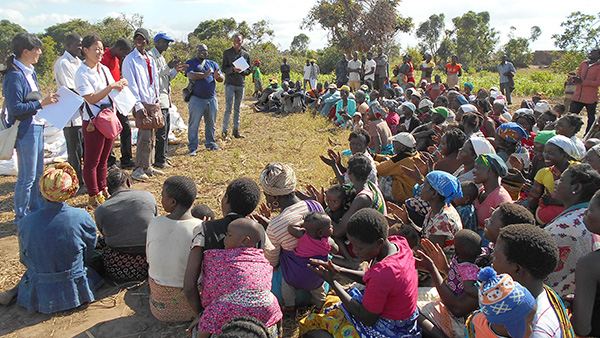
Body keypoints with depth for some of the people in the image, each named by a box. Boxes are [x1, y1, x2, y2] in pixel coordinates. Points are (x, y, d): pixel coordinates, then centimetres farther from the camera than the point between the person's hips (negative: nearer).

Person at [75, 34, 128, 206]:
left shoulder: (104, 69, 9)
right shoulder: (82, 73, -12)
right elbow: (91, 98, -20)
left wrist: (120, 85, -4)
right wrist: (111, 87, -22)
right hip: (93, 121, -7)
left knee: (103, 159, 16)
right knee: (92, 161, 4)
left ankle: (103, 191, 28)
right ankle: (93, 196, 15)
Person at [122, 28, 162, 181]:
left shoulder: (150, 59, 16)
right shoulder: (130, 59, -5)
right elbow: (131, 83, -10)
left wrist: (157, 98, 13)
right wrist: (138, 104, -15)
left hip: (153, 102, 7)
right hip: (141, 103, -7)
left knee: (152, 136, 10)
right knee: (145, 136, -11)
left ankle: (148, 167, 19)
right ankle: (139, 169, -2)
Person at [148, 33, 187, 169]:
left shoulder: (161, 57, 23)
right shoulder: (151, 55, -8)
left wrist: (176, 70, 11)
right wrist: (169, 67, -20)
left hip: (165, 97, 10)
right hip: (158, 98, -10)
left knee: (166, 127, 14)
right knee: (161, 129, -9)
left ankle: (163, 156, 23)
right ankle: (159, 161, -4)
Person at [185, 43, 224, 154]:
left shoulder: (213, 64, 16)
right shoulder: (190, 63, 4)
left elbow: (221, 79, 6)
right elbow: (190, 75, -15)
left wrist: (217, 77, -18)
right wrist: (204, 75, -27)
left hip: (212, 99, 4)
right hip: (196, 99, -4)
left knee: (211, 124, 11)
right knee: (194, 124, -3)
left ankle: (210, 143, 24)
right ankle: (192, 147, 4)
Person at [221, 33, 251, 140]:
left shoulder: (246, 54, 11)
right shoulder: (227, 53, 3)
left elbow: (249, 70, 13)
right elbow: (223, 68, 1)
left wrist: (242, 71, -9)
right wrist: (233, 69, -18)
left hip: (241, 84, 3)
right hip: (230, 84, -3)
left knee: (237, 109, 8)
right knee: (228, 108, -7)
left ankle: (236, 131, 15)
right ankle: (225, 131, 0)